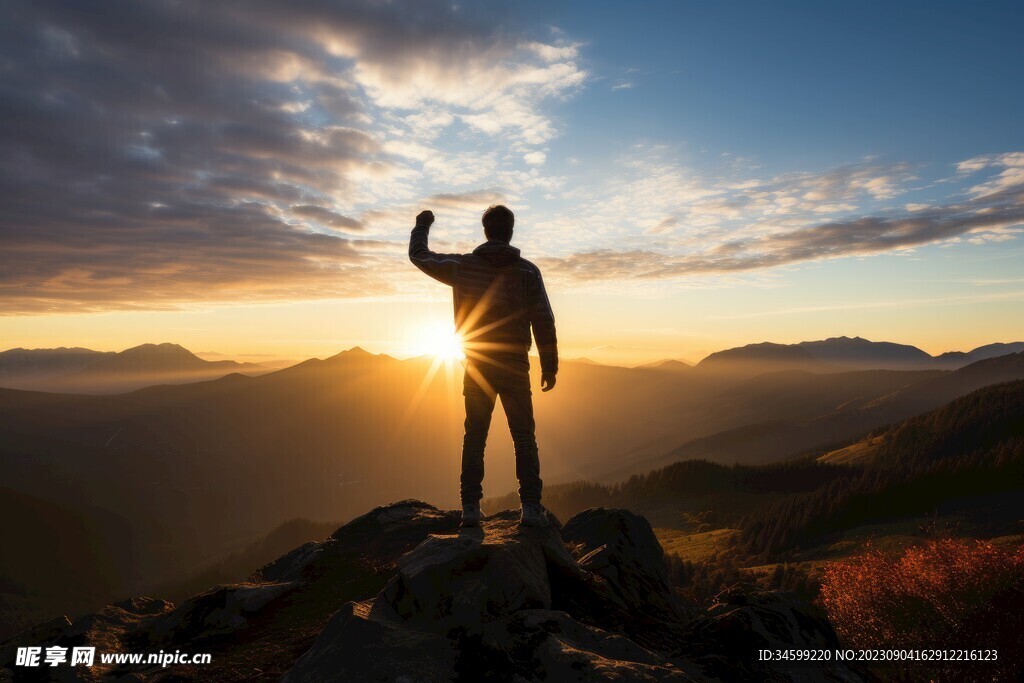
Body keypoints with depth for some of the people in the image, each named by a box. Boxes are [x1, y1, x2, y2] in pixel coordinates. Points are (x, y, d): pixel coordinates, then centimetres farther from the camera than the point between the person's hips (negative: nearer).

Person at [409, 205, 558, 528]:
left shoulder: (462, 266, -1)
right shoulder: (527, 271, -5)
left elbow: (419, 255, 13)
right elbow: (544, 322, -7)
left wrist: (422, 225, 32)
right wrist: (549, 367, 1)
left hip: (477, 368, 2)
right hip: (515, 367, -1)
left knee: (474, 437, 10)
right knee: (524, 438, 7)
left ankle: (470, 507, 12)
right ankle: (531, 507, 4)